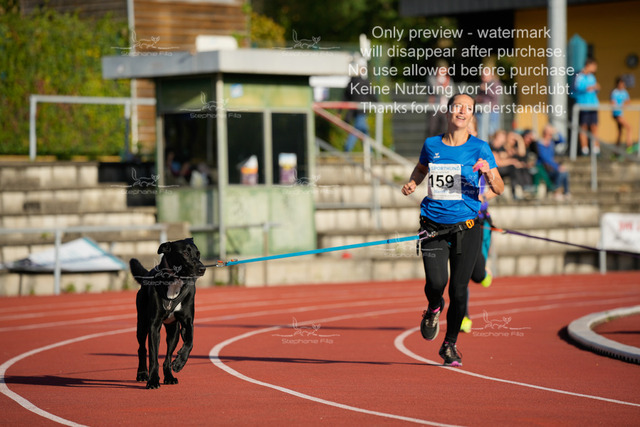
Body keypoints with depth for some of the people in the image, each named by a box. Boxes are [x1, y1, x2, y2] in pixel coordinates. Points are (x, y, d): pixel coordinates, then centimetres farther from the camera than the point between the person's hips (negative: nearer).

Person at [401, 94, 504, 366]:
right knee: (436, 282, -17)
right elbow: (421, 169, 27)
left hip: (466, 227, -1)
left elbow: (499, 189, -2)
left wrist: (489, 174, -23)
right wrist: (412, 183, 6)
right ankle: (434, 309, 22)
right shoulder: (431, 145, 5)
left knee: (459, 289, -1)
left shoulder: (480, 148, -1)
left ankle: (450, 345, 21)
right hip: (433, 227, 1)